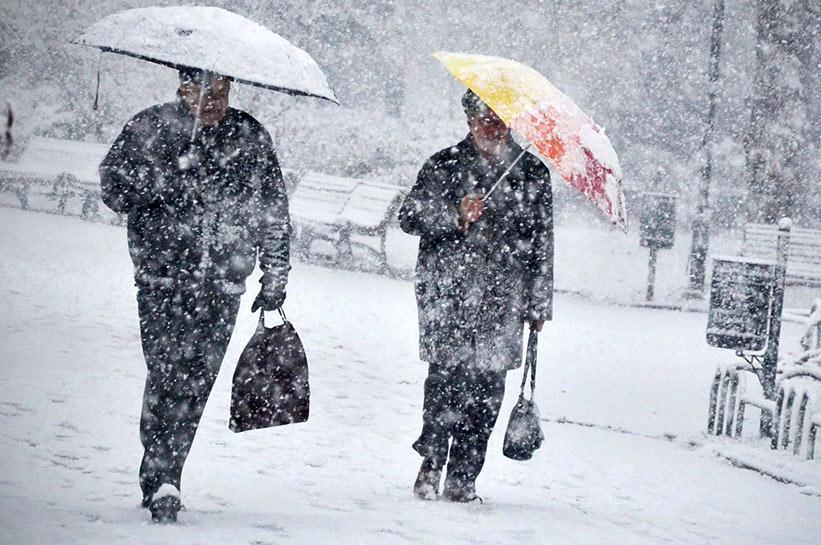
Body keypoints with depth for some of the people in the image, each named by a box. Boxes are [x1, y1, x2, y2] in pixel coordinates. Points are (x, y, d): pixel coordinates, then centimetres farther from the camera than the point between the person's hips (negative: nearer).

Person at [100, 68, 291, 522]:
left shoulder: (251, 138, 10)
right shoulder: (149, 129, 2)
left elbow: (275, 213, 16)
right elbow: (114, 189, -4)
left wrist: (275, 277, 13)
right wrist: (171, 174, -18)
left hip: (223, 284, 3)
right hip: (163, 279, -3)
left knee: (197, 381, 2)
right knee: (169, 373, -14)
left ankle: (161, 476, 15)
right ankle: (161, 482, -14)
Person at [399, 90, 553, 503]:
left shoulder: (532, 173, 12)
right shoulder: (445, 166, 6)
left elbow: (542, 244, 16)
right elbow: (409, 217, 5)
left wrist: (538, 305, 14)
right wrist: (456, 215, -12)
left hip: (502, 299, 2)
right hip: (447, 293, -2)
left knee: (487, 388, -3)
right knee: (446, 375, -12)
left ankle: (462, 479, 2)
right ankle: (431, 463, 1)